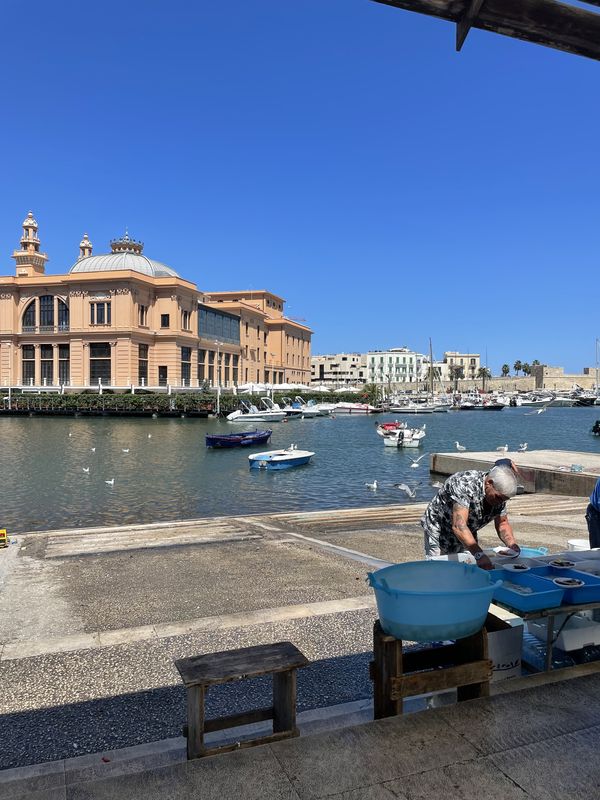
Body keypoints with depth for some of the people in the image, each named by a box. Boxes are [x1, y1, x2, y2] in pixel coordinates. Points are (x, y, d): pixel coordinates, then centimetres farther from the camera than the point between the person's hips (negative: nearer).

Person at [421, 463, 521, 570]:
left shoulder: (499, 494, -12)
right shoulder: (465, 484, -35)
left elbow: (502, 523, 1)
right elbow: (458, 526, -42)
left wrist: (513, 545, -18)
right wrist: (479, 555, -49)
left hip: (468, 535, 6)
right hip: (439, 532, -6)